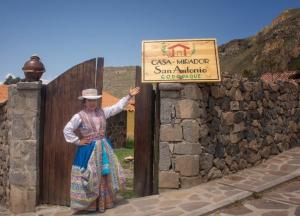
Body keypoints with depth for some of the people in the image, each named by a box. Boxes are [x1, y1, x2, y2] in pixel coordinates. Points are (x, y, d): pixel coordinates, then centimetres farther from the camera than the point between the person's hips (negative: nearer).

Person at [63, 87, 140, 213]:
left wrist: (129, 96, 5)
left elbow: (117, 107, 8)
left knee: (105, 175, 12)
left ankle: (104, 202, 28)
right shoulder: (79, 116, -10)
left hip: (103, 148, 6)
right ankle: (88, 204, 14)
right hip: (88, 150, -5)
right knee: (90, 177, 1)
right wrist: (78, 141, -9)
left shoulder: (102, 112, 4)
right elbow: (67, 130, -7)